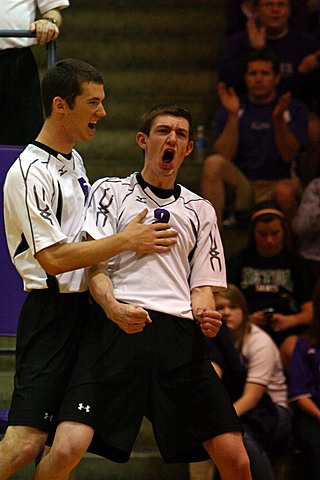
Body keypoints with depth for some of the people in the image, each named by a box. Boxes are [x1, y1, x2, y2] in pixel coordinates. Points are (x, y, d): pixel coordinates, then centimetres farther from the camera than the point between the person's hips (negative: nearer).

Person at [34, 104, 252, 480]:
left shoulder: (200, 210, 23)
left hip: (180, 336, 3)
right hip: (117, 329, -3)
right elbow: (95, 265, 2)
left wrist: (205, 314, -2)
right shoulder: (111, 191, 13)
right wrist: (113, 308, -19)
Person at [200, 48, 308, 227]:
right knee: (213, 164, -28)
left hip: (277, 183, -2)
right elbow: (224, 157, -5)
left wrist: (278, 119, -20)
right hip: (241, 185, 2)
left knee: (284, 192, -38)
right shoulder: (232, 110, 9)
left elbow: (288, 156, -6)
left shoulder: (295, 109, 7)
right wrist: (233, 116, -15)